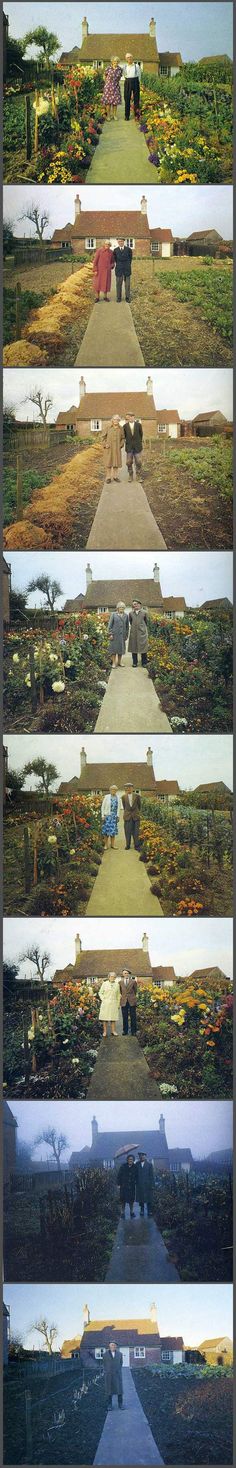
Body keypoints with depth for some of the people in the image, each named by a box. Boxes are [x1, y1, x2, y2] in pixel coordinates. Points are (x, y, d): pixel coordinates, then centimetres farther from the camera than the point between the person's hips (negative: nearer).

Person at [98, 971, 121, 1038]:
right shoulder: (104, 984, 3)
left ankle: (113, 1031, 9)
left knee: (113, 1017, 3)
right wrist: (103, 1000, -6)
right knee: (105, 1017, -3)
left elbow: (118, 995, 14)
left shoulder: (117, 985, 9)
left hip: (114, 1003, 2)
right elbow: (100, 993, 6)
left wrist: (118, 1004, 11)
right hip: (106, 1003, -2)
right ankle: (105, 1032, 0)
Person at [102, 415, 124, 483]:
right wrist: (105, 445, -11)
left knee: (116, 462, 5)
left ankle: (115, 476, 16)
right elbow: (103, 437, 2)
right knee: (109, 462, -2)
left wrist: (121, 445, -4)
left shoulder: (120, 429, 1)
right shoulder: (108, 428, -5)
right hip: (109, 448, -2)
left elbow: (123, 438, 11)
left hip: (117, 449, 2)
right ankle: (108, 478, 4)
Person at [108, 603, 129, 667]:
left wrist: (126, 635, 8)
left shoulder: (126, 615, 8)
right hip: (115, 634, -3)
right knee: (114, 648, -1)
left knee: (121, 648, 7)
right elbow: (110, 625, -1)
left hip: (122, 635, 3)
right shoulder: (113, 614, 1)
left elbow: (127, 626, 13)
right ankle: (114, 663, 2)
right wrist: (111, 634, -8)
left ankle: (119, 662, 17)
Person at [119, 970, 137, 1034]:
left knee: (133, 1017, 1)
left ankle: (133, 1031, 6)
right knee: (125, 1017, 4)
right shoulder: (120, 982, 6)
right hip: (124, 1001, 2)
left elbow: (135, 990, 13)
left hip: (132, 1001, -2)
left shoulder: (133, 981, 1)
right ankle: (125, 1031, 11)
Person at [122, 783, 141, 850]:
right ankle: (128, 845, 9)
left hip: (136, 816, -1)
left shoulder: (137, 796, -1)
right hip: (127, 816, 1)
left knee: (136, 831, 0)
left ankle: (136, 846, 5)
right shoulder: (124, 797, 3)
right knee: (127, 831, 1)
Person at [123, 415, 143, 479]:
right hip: (129, 447, 1)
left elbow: (141, 434, 11)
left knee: (138, 462, -1)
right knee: (129, 462, 1)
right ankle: (130, 476, 11)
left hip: (137, 447, 0)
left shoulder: (138, 425, -1)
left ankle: (138, 477, 7)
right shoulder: (125, 426, 0)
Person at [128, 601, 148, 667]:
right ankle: (135, 663, 10)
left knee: (143, 648, -1)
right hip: (134, 633, 2)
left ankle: (144, 663, 5)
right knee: (134, 648, 2)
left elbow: (146, 622, 13)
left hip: (142, 632, -2)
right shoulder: (131, 613, 7)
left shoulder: (144, 613, 2)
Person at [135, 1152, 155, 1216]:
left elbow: (151, 1175, 0)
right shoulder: (137, 1165, 5)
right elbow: (135, 1175, 6)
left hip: (147, 1184, -1)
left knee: (149, 1199, 1)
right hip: (139, 1184, 1)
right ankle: (142, 1211, 16)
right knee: (141, 1199, 6)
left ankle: (149, 1211, 7)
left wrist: (152, 1185, -4)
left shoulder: (149, 1164, 1)